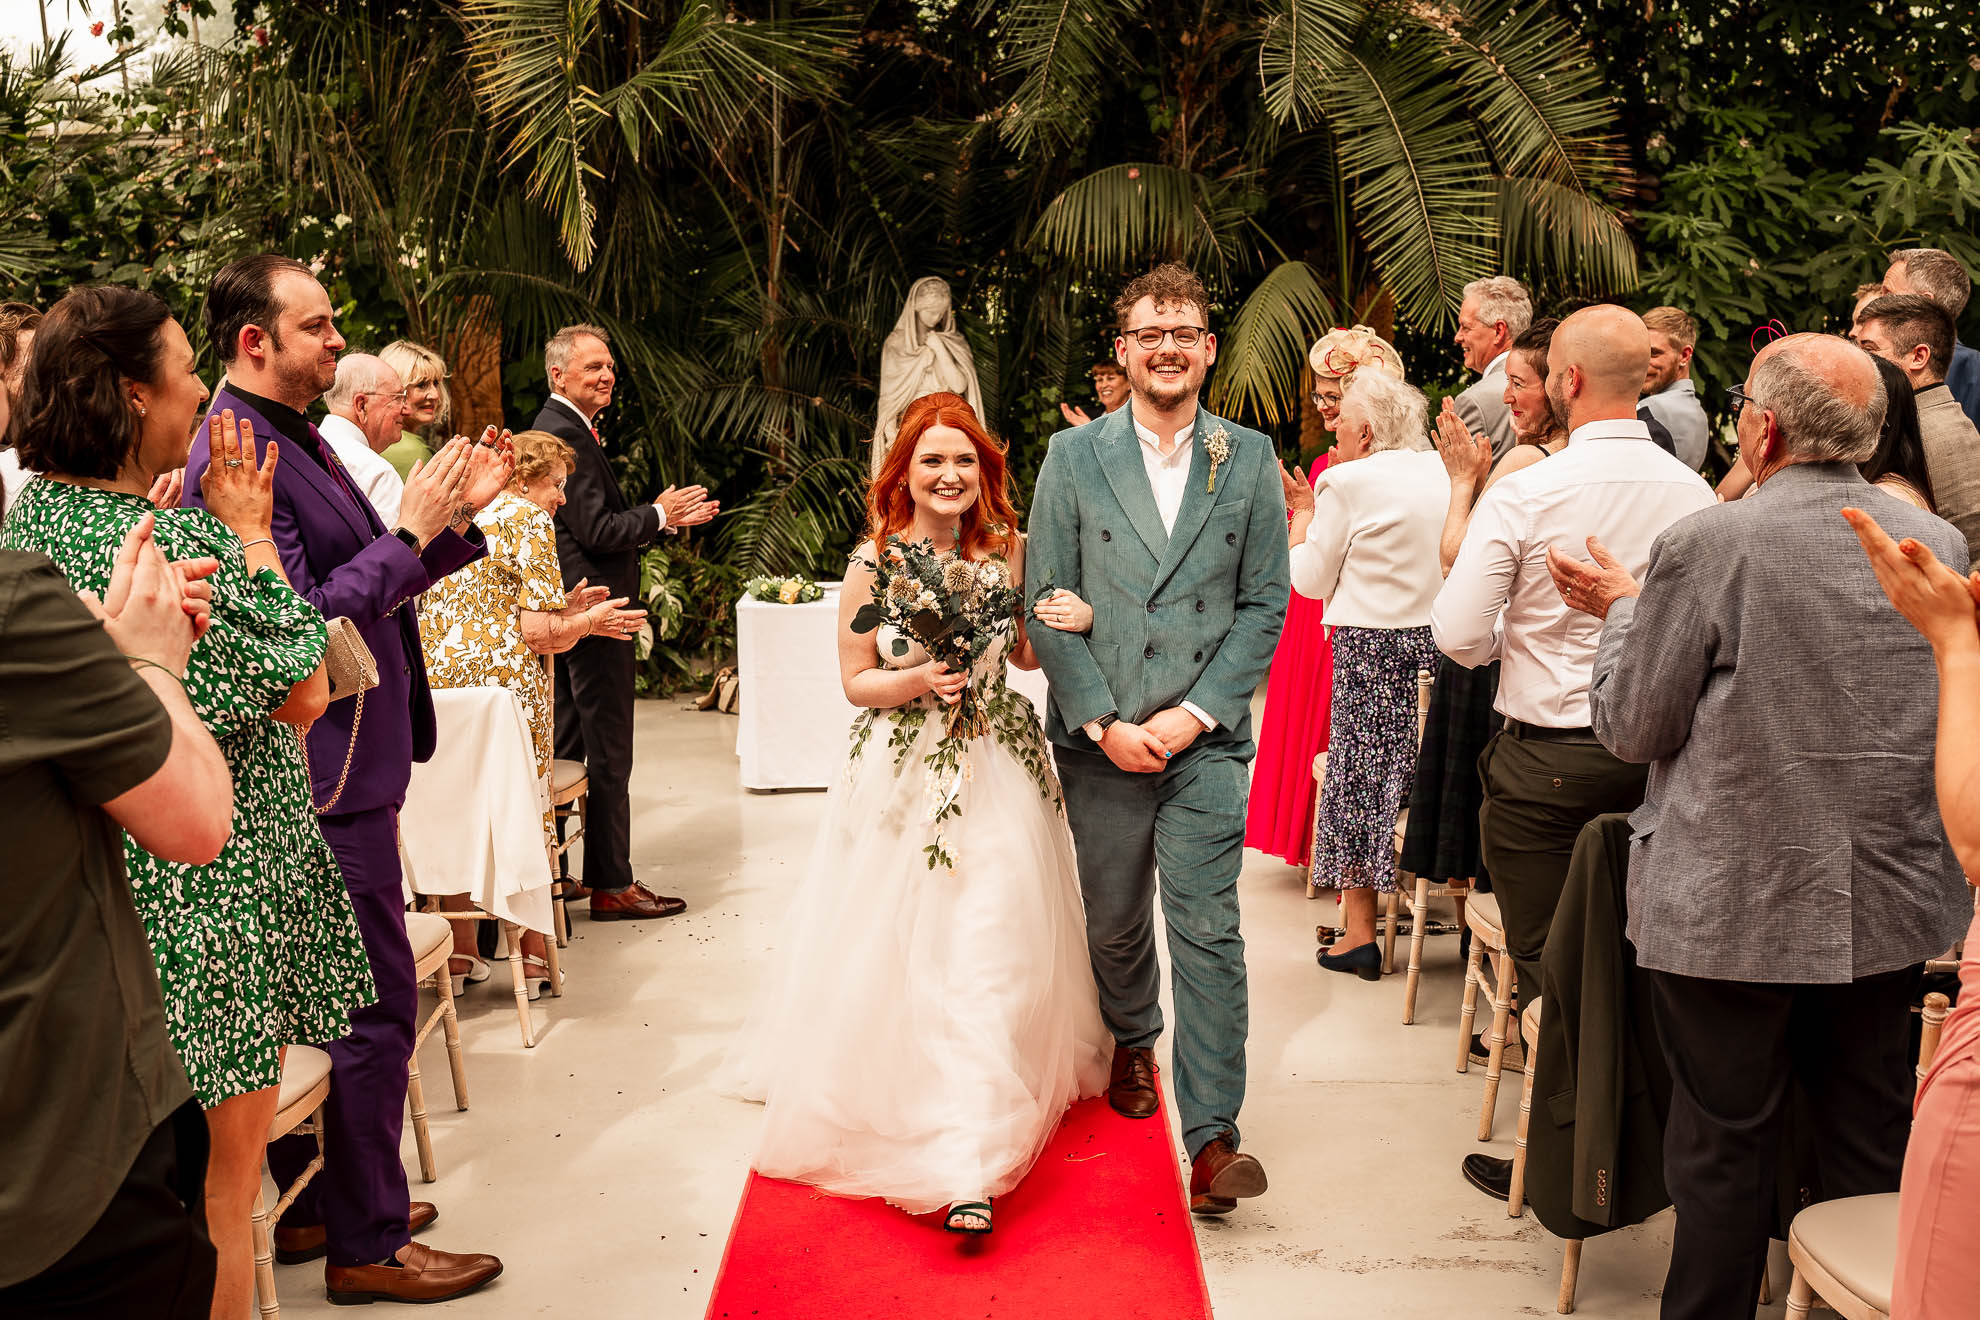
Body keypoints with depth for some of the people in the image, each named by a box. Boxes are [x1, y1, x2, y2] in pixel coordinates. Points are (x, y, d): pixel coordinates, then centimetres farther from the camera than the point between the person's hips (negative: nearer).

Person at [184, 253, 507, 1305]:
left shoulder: (293, 438, 13)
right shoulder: (238, 455, -17)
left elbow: (370, 583, 17)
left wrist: (453, 517, 6)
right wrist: (410, 529, -18)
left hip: (334, 766, 10)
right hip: (325, 775, -10)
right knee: (377, 1005, -1)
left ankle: (313, 1210, 33)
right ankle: (368, 1246, 13)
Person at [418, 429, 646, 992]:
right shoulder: (528, 521, -5)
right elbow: (539, 632, -13)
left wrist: (563, 607, 18)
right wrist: (588, 620, 6)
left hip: (437, 680, 7)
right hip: (502, 685, -7)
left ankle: (460, 950, 22)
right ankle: (531, 954, 15)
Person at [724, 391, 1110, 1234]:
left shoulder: (1007, 550, 3)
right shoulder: (874, 561, -3)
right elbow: (856, 681, 2)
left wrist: (1072, 622, -7)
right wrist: (920, 680, -16)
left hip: (997, 773, 1)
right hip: (903, 777, -1)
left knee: (986, 951, -4)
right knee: (895, 951, 2)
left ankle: (969, 1165, 0)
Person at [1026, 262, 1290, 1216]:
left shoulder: (1249, 459, 4)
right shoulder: (1073, 457, 2)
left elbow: (1264, 603, 2)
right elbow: (1047, 603, -1)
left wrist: (1198, 711, -8)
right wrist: (1102, 720, -9)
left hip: (1204, 738, -1)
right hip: (1099, 737, 1)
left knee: (1208, 930, -6)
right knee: (1114, 920, 16)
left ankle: (1212, 1137, 1)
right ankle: (1133, 1040, 45)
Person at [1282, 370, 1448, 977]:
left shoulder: (1347, 483, -10)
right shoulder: (1447, 474, 5)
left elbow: (1309, 580, -4)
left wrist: (1302, 509, 11)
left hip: (1372, 647, -5)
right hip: (1444, 642, 5)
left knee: (1359, 777, 3)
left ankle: (1359, 933, 7)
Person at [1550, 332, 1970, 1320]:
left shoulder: (1707, 544, -17)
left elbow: (1631, 729, -10)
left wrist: (1625, 609, 6)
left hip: (1736, 904, -5)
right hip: (1894, 901, 5)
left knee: (1724, 1147, 10)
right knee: (1868, 1145, 19)